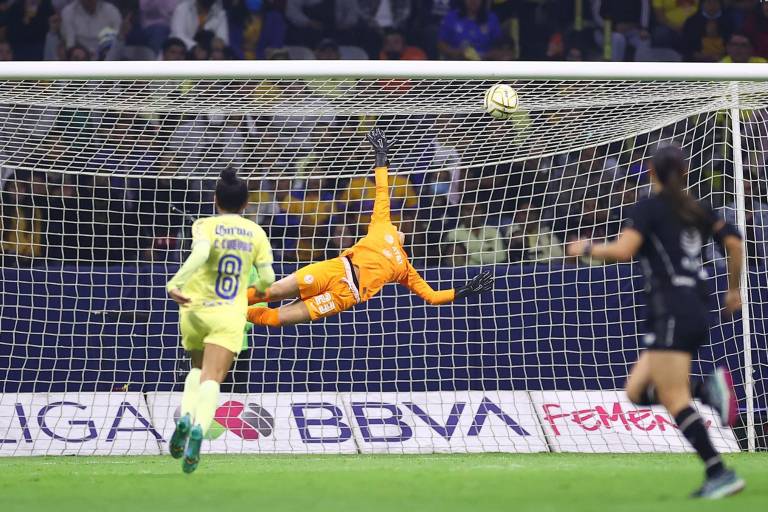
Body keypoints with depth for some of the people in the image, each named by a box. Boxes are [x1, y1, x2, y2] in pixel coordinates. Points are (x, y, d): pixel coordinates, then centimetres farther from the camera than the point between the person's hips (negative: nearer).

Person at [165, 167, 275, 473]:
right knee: (212, 379, -10)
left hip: (196, 309, 0)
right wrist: (259, 287, 29)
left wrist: (175, 283, -29)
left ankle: (186, 416, -2)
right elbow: (267, 279, 6)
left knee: (199, 369, 25)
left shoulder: (204, 226, -1)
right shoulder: (256, 233, 6)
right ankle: (200, 427, -40)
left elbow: (201, 253, -23)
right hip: (231, 316, 0)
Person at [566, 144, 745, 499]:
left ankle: (719, 474, -17)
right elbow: (734, 244, 12)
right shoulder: (697, 210, 15)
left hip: (671, 315, -8)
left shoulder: (649, 208, -5)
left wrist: (587, 249, 1)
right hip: (698, 314, 8)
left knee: (674, 400, -9)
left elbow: (622, 251, -18)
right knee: (637, 390, 13)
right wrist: (733, 289, 25)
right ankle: (708, 387, -7)